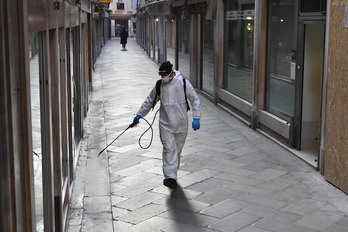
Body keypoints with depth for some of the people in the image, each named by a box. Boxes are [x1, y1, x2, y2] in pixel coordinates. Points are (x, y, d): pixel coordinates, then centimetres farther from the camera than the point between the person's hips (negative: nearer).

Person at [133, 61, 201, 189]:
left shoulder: (183, 83, -6)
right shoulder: (159, 85, 3)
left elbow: (195, 100, -3)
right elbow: (149, 101, 16)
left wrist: (196, 118, -10)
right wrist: (139, 115, 16)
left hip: (181, 124, -1)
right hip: (165, 124, 1)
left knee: (177, 149, 10)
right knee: (169, 149, -10)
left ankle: (173, 173, 28)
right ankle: (170, 177, -13)